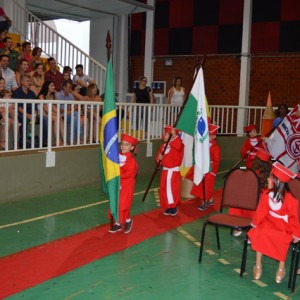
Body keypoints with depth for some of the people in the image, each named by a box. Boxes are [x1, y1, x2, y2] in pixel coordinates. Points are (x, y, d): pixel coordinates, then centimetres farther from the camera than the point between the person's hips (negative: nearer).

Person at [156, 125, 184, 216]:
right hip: (165, 171, 8)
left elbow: (179, 146, -41)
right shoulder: (163, 146, 8)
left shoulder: (177, 145, -14)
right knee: (164, 189, 11)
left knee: (173, 189, -5)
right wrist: (159, 158, -10)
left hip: (174, 171, -8)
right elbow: (158, 158, 13)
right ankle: (168, 207, 24)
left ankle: (174, 207, 13)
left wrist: (174, 135, -43)